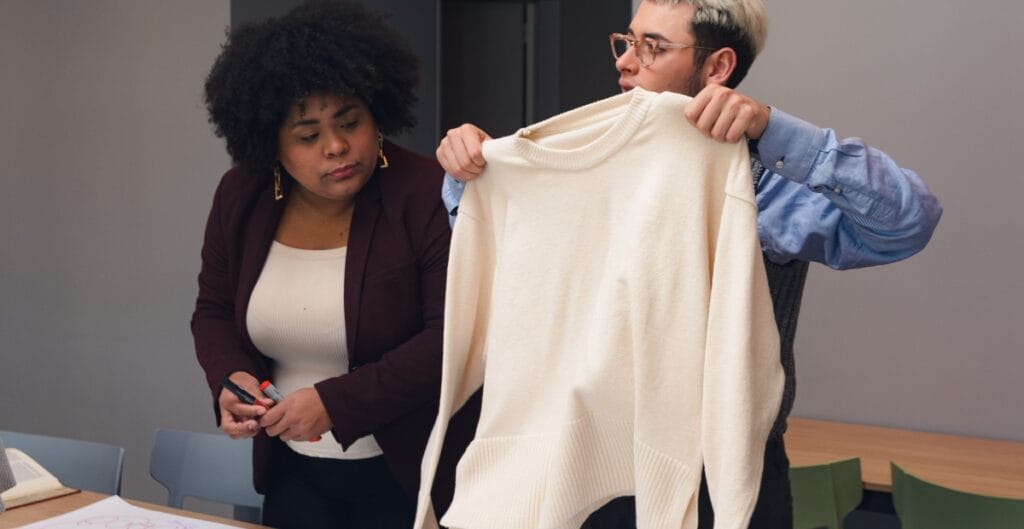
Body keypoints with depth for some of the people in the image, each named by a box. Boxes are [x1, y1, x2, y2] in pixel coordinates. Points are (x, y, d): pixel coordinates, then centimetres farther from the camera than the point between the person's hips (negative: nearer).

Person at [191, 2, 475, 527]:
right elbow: (214, 312, 11)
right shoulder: (239, 199, -2)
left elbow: (453, 336, -22)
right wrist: (231, 376, -10)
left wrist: (336, 402, -26)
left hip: (409, 472, -4)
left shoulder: (426, 195, -18)